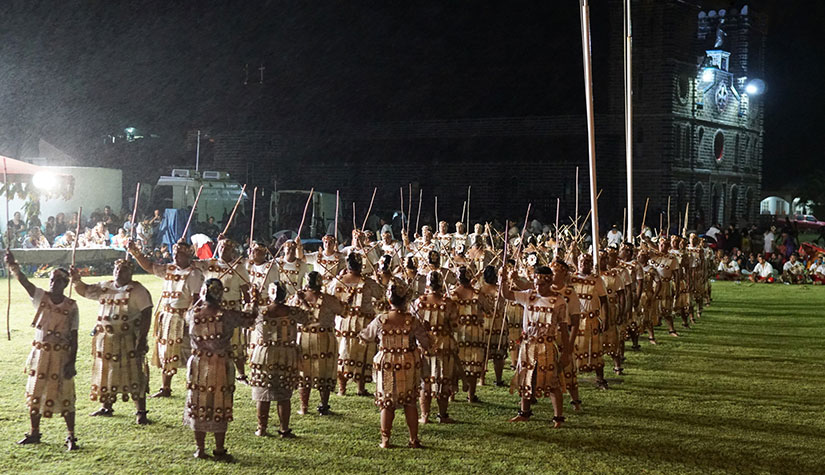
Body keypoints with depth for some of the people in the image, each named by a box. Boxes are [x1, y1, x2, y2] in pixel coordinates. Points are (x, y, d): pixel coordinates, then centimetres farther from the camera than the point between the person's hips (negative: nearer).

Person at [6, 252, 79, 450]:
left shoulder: (71, 306, -4)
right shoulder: (40, 297, 1)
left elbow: (74, 336, -4)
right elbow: (23, 281, -15)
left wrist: (72, 362, -9)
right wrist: (12, 265, -33)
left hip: (61, 355, -3)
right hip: (40, 352, 3)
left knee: (64, 396, 1)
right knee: (34, 394, 12)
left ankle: (71, 436, 9)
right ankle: (34, 433, 28)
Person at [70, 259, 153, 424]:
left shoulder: (137, 290, -7)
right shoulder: (105, 287, 12)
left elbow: (146, 314, -11)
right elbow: (85, 291, 17)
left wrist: (142, 339, -18)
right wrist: (77, 280, -5)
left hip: (128, 341, -6)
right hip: (105, 340, 6)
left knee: (133, 376, -4)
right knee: (106, 374, 16)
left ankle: (140, 412, 1)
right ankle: (106, 407, 32)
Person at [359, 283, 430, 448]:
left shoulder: (380, 320, -9)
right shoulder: (412, 321, -10)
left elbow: (365, 338, 5)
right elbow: (426, 343, -8)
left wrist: (361, 334, 27)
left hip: (386, 367, 0)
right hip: (409, 366, 0)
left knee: (387, 404, 11)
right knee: (410, 403, 12)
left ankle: (385, 440, 14)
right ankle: (414, 439, 15)